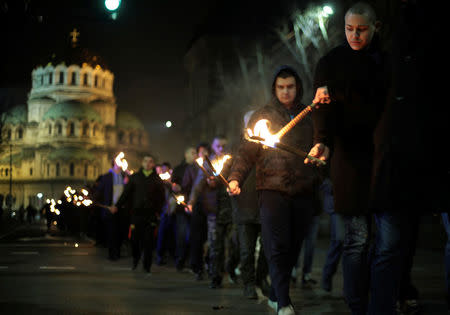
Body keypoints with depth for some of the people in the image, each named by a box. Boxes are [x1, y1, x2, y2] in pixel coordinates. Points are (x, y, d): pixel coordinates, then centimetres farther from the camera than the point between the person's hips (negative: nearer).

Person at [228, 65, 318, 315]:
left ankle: (276, 295, 20)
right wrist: (236, 178, -10)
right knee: (278, 246, -13)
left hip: (303, 191, 3)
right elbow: (247, 152, 5)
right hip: (272, 189, -2)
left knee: (293, 247, 5)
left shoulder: (309, 116, 15)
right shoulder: (262, 116, 10)